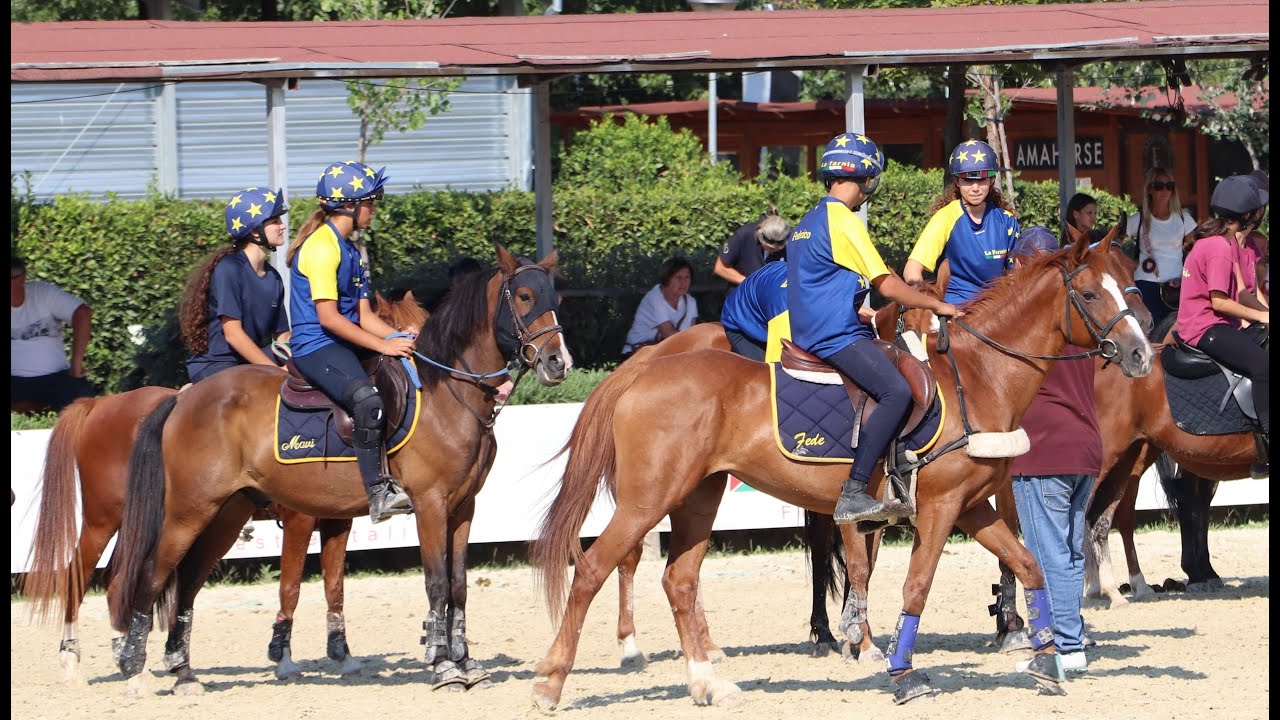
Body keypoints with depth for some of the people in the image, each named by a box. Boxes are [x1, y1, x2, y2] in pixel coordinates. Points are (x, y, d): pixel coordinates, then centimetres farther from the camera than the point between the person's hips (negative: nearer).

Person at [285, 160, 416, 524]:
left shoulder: (350, 250, 19)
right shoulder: (322, 246, -12)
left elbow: (364, 316, 16)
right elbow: (328, 317, -19)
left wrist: (404, 340, 0)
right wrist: (383, 345, -19)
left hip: (345, 345, 11)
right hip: (316, 347, -11)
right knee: (366, 397, -33)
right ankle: (378, 492, -36)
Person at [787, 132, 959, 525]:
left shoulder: (808, 222, 20)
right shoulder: (843, 221, -10)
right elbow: (888, 286, -10)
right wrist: (937, 305, 1)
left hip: (810, 331, 11)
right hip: (837, 337, -11)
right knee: (897, 392, -25)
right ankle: (853, 494, -33)